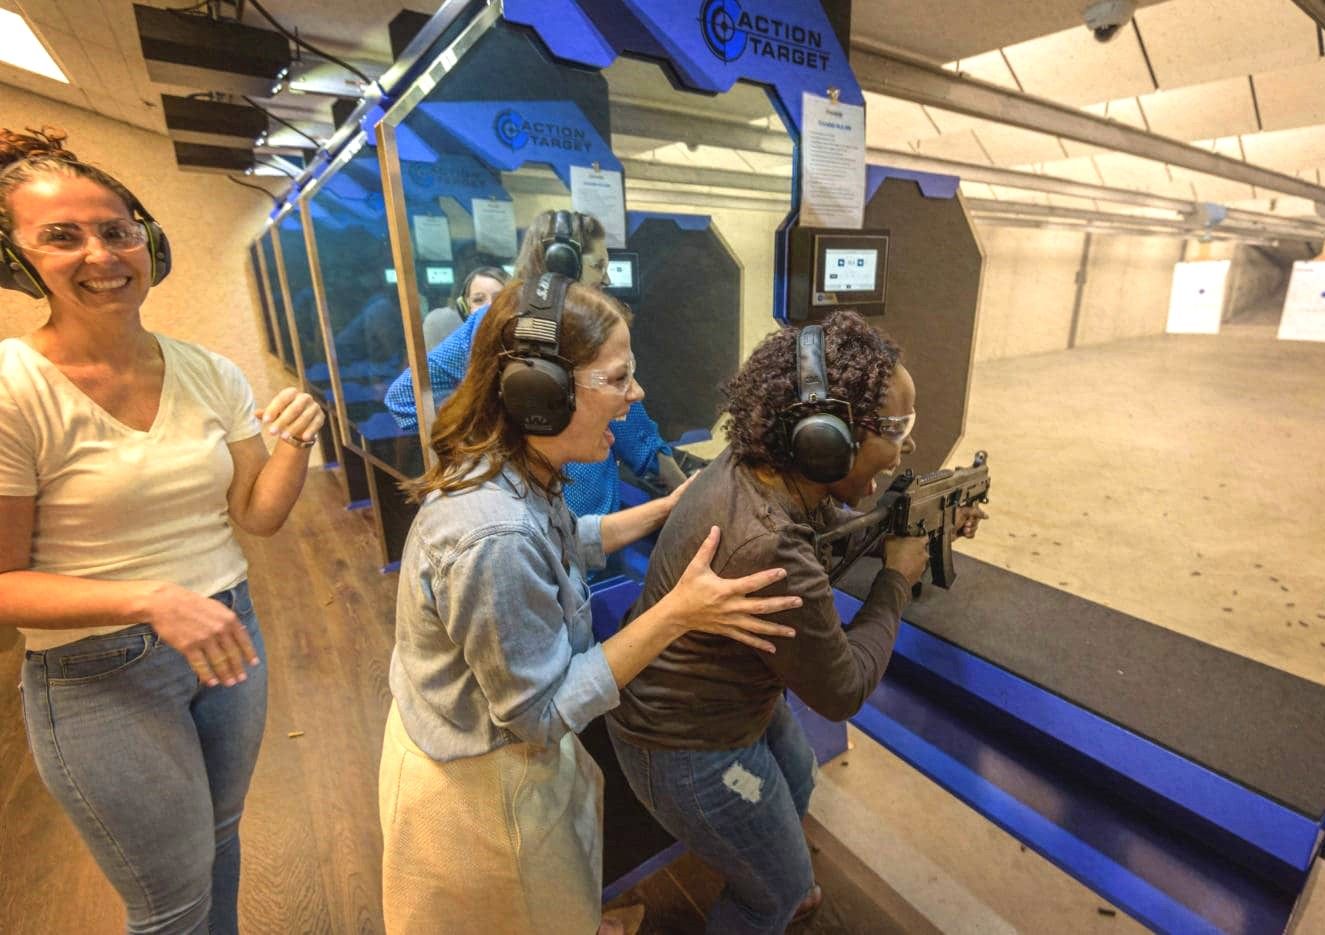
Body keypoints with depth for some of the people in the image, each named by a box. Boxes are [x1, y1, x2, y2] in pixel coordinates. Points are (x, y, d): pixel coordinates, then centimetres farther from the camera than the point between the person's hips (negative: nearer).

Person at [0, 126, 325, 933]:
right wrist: (151, 601, -27)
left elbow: (254, 516, 0)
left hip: (226, 636, 4)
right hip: (99, 678, -4)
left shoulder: (211, 375, -4)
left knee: (218, 845, 27)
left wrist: (294, 446, -18)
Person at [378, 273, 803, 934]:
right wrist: (674, 615, -31)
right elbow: (542, 712, -28)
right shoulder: (496, 539, -39)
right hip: (478, 786, -8)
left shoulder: (509, 473, -11)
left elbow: (569, 543, 8)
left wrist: (669, 506, 5)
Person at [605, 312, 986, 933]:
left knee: (796, 780, 34)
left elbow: (828, 524, 11)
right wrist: (896, 580, -12)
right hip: (685, 751, -9)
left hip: (734, 698, 9)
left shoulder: (755, 464, -13)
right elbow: (842, 692, -22)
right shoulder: (768, 552, -40)